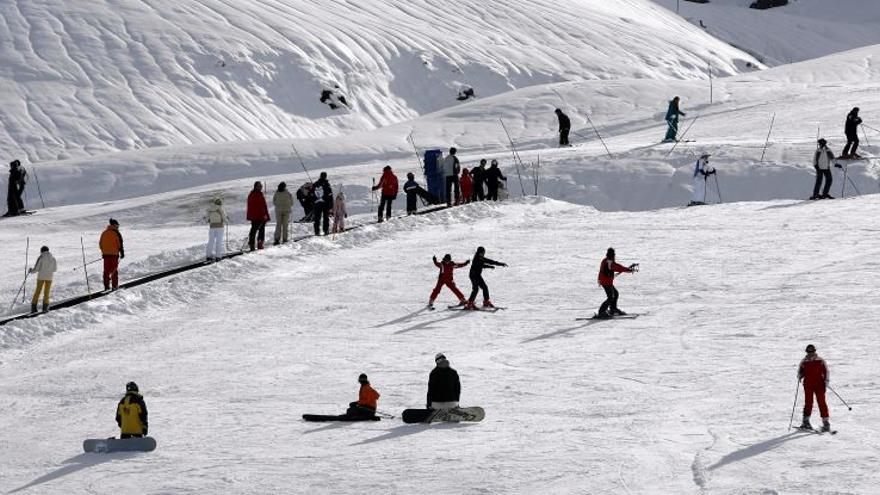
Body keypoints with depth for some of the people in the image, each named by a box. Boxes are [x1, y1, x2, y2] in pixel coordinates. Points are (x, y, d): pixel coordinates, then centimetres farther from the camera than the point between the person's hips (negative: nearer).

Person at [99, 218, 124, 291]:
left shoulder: (104, 233, 9)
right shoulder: (116, 233, -8)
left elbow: (100, 243, 14)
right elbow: (120, 244, -9)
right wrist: (122, 252, -1)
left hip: (105, 254, 5)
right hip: (114, 254, -5)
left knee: (106, 271, 8)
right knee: (114, 271, 1)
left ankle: (106, 286, 6)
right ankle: (114, 286, -2)